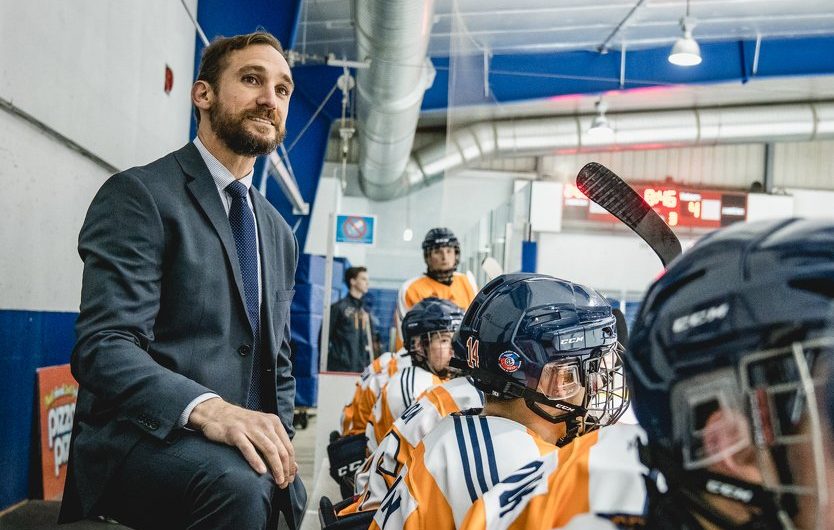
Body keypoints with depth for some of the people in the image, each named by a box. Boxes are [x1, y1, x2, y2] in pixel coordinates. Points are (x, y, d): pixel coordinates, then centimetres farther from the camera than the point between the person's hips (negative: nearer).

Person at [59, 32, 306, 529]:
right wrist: (207, 408, -32)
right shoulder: (139, 194, -5)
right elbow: (104, 346, -17)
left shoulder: (279, 233, 17)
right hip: (140, 438, -7)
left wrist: (278, 441, 4)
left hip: (242, 450, 7)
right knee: (237, 484, -33)